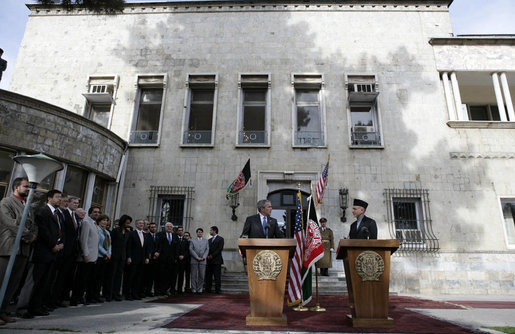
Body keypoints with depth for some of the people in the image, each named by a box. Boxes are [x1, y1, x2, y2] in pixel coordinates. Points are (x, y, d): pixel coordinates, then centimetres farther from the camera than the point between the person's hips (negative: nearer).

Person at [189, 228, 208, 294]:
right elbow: (191, 249, -1)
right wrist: (197, 257, -10)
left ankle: (200, 289, 7)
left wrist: (203, 257, -8)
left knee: (202, 276, -1)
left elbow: (207, 250, 7)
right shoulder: (192, 240, 9)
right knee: (194, 275, 0)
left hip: (202, 261, 2)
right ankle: (194, 289, 7)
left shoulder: (206, 241, 15)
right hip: (194, 260, -1)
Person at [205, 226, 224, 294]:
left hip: (216, 260, -6)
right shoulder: (209, 240, 22)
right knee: (208, 276, 4)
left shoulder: (220, 239, 2)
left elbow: (220, 249, -8)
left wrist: (212, 255, -13)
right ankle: (208, 290, 8)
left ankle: (217, 290, -1)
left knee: (217, 276, -4)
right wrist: (208, 256, -2)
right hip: (209, 260, 6)